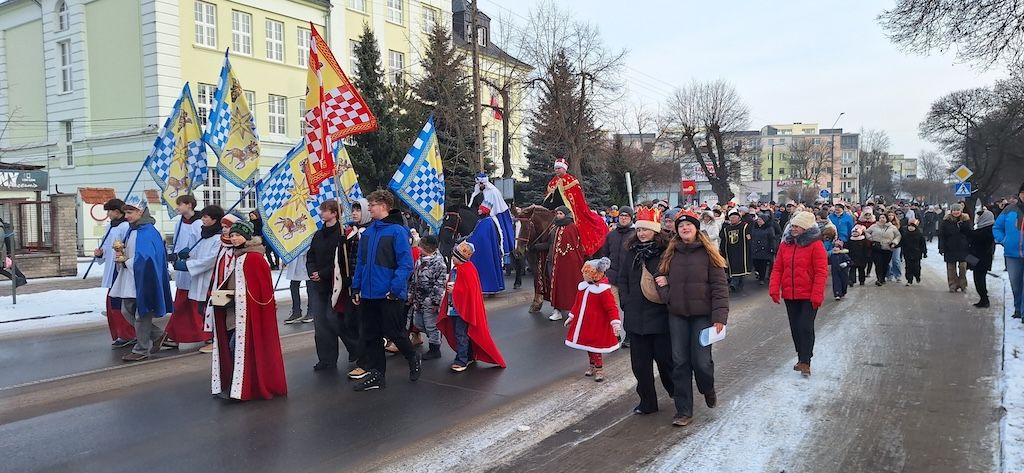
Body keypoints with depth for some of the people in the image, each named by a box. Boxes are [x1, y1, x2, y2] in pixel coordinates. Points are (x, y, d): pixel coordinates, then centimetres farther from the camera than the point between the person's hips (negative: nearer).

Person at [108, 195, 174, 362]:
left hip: (143, 280, -10)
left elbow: (144, 259, -24)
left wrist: (125, 261, -12)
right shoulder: (132, 230, 12)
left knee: (141, 314, 0)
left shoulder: (148, 232, -17)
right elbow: (127, 253, 17)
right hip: (129, 279, 10)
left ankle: (141, 350, 12)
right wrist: (120, 250, -4)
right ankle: (158, 333, 27)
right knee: (127, 311, 14)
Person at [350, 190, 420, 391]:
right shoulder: (367, 233, 9)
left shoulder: (397, 231, -12)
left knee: (394, 333, 3)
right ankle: (376, 374, 21)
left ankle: (413, 358, 30)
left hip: (390, 296, -7)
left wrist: (395, 288, -20)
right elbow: (360, 262, 14)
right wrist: (356, 288, 9)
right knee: (369, 336, 10)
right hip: (368, 295, 7)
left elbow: (406, 263, -16)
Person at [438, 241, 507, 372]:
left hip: (463, 308, -10)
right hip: (454, 307, 10)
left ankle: (462, 360, 4)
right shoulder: (456, 268, 9)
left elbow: (470, 290, -24)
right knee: (457, 333, 17)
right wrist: (448, 285, 1)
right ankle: (470, 356, 28)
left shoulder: (467, 270, -20)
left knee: (461, 334, -5)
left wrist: (454, 290, -20)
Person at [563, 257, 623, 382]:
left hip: (597, 325, -8)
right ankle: (592, 366, 35)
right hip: (585, 323, 8)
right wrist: (571, 316, 22)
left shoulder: (603, 290, -20)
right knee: (587, 345, 17)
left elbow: (611, 307, -21)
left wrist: (615, 323, -29)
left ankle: (599, 369, 13)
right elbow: (578, 304, 16)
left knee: (595, 347, -3)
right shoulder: (583, 286, 3)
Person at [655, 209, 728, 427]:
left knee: (701, 360, -5)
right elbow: (660, 278, 16)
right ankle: (683, 411, 14)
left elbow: (719, 286, -7)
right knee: (680, 362, 4)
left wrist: (720, 316, -15)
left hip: (702, 315, -3)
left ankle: (708, 390, 30)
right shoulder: (671, 253, 7)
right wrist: (666, 295, -6)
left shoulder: (707, 253, -4)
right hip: (677, 315, 3)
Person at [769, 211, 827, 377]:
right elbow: (777, 269, 6)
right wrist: (774, 288, -6)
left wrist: (817, 295, -17)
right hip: (790, 295, 6)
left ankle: (805, 362, -2)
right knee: (795, 328, 13)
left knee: (805, 327, -8)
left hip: (808, 296, -5)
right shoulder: (785, 245, 6)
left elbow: (821, 272, -13)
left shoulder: (815, 245, -10)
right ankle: (801, 358, 27)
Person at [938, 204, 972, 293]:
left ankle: (963, 285, 14)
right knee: (951, 267, 6)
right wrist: (941, 248, -9)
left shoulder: (966, 219, 1)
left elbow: (970, 233, 0)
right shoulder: (946, 221, -4)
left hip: (963, 248, 0)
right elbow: (941, 235, -5)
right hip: (950, 249, 0)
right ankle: (953, 285, 16)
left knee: (963, 267, -1)